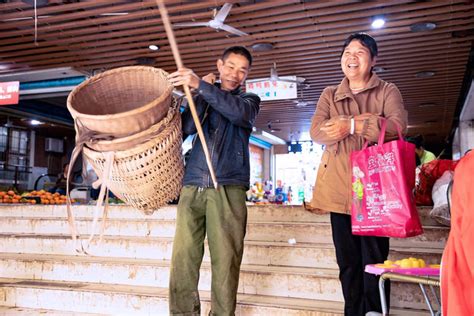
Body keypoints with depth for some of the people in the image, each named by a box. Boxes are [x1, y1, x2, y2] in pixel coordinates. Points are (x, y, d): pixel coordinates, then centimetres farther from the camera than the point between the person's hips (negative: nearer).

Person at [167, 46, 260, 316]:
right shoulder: (202, 98, 22)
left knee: (225, 261, -6)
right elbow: (185, 128, 4)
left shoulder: (249, 100, 17)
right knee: (183, 258, -6)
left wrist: (201, 86, -16)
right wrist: (201, 92, 0)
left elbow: (239, 112, -9)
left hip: (228, 189, -2)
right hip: (193, 187, 2)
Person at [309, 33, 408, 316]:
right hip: (339, 188, 2)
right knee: (348, 262, 7)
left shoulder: (387, 91, 10)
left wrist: (351, 126, -17)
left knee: (374, 260, -2)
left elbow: (398, 124, -10)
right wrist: (366, 121, -11)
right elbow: (317, 131, -1)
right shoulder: (329, 95, 16)